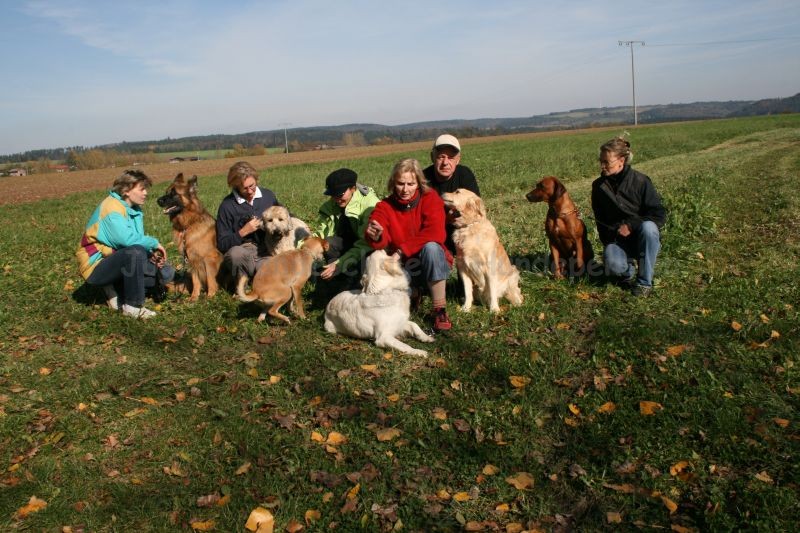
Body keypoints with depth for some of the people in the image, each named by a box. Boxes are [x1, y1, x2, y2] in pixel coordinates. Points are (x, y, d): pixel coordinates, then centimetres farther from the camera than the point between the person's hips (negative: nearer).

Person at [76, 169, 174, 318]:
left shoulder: (135, 209, 6)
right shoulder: (112, 207, -20)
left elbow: (138, 240, 5)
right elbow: (127, 239, -34)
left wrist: (152, 253, -15)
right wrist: (154, 243, -21)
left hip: (119, 262, 8)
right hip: (96, 266, -8)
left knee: (166, 273, 0)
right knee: (136, 252, -36)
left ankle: (117, 291, 7)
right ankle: (132, 307, -22)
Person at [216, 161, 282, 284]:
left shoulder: (268, 195, 6)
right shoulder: (227, 206, -4)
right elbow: (222, 245, -3)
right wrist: (243, 232, -16)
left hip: (266, 252, 3)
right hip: (242, 253, -2)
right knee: (235, 253, -39)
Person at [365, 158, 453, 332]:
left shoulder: (430, 198, -7)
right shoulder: (385, 206, -3)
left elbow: (436, 233, -23)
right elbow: (380, 242, -20)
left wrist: (402, 249, -23)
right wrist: (375, 237, -45)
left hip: (431, 266, -2)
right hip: (403, 268, 2)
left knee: (431, 247, -35)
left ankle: (439, 309, -25)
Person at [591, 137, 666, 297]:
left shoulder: (640, 181, -11)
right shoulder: (598, 186, 0)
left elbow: (659, 214, -12)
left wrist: (631, 225, -24)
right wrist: (609, 243, -2)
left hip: (642, 238, -1)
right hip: (616, 240, 1)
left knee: (648, 227, -37)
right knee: (613, 265, -33)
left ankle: (645, 282, -21)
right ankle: (628, 273, 8)